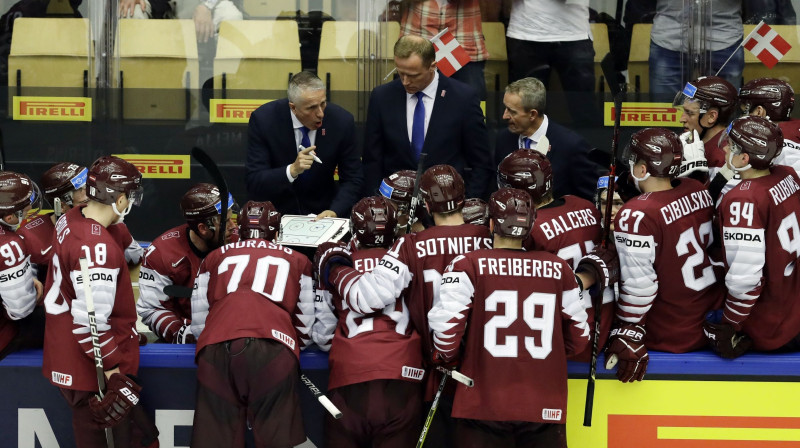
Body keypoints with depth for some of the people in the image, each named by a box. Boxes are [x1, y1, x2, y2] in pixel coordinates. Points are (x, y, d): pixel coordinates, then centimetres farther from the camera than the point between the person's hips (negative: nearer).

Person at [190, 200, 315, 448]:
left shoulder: (214, 258, 30)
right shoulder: (298, 261, 27)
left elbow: (198, 323, 30)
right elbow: (308, 327, 27)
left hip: (216, 348, 1)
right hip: (274, 348, -1)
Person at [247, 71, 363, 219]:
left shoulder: (342, 121, -10)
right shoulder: (263, 120, -14)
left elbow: (353, 179, -2)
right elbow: (253, 184, -15)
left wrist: (334, 211, -20)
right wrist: (292, 170, -32)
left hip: (321, 214, 3)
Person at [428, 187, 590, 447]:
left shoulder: (469, 265, -5)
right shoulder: (559, 269, 4)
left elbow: (445, 325, -10)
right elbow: (578, 337, 9)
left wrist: (449, 359, 11)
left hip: (484, 406, -2)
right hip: (545, 407, 2)